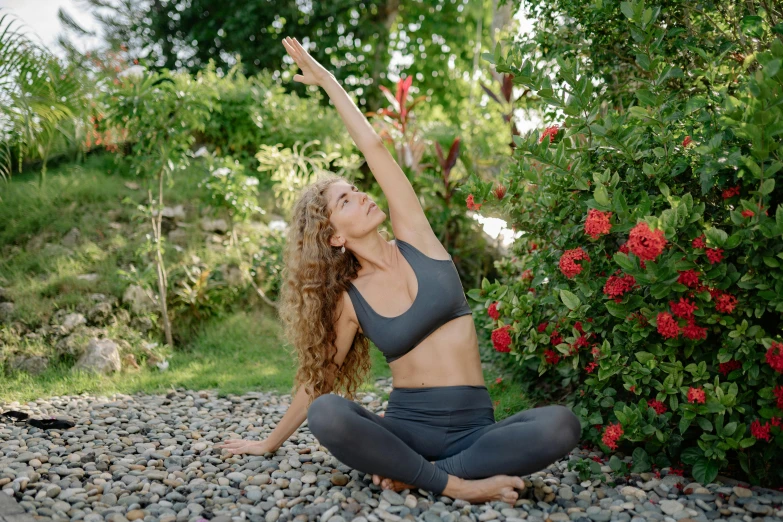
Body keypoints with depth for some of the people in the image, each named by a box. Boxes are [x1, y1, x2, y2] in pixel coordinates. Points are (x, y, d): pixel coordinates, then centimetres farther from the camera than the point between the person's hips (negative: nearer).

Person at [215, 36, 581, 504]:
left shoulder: (416, 242, 4)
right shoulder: (349, 300, 2)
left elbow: (375, 148, 0)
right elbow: (318, 378, 14)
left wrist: (327, 79, 5)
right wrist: (270, 444, 21)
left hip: (473, 427, 2)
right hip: (406, 425, -2)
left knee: (561, 425, -29)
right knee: (328, 414, -33)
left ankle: (413, 473, -18)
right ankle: (456, 484, -25)